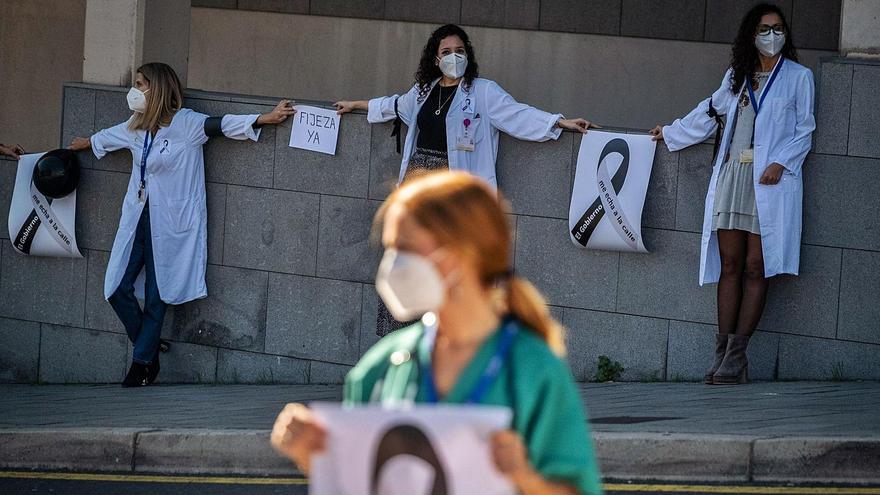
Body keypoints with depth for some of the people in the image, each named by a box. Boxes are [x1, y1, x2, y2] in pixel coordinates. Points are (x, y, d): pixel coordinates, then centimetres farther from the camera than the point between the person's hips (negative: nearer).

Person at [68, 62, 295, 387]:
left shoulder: (186, 124, -11)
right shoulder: (135, 128, 9)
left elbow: (225, 125, -15)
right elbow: (104, 139, 29)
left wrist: (267, 118, -23)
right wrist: (83, 144, 47)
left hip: (168, 225, -6)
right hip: (137, 219, 6)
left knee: (156, 297, 0)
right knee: (118, 290, 1)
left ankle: (143, 362, 12)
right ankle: (149, 348, 21)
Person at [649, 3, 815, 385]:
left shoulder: (798, 77, 5)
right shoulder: (737, 77, 17)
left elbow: (804, 130, 3)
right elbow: (709, 113, 30)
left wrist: (780, 164, -11)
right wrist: (670, 133, 39)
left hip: (771, 180, -4)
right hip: (733, 176, 4)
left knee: (755, 268, -8)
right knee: (730, 265, -1)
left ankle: (736, 354, -8)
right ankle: (723, 352, -3)